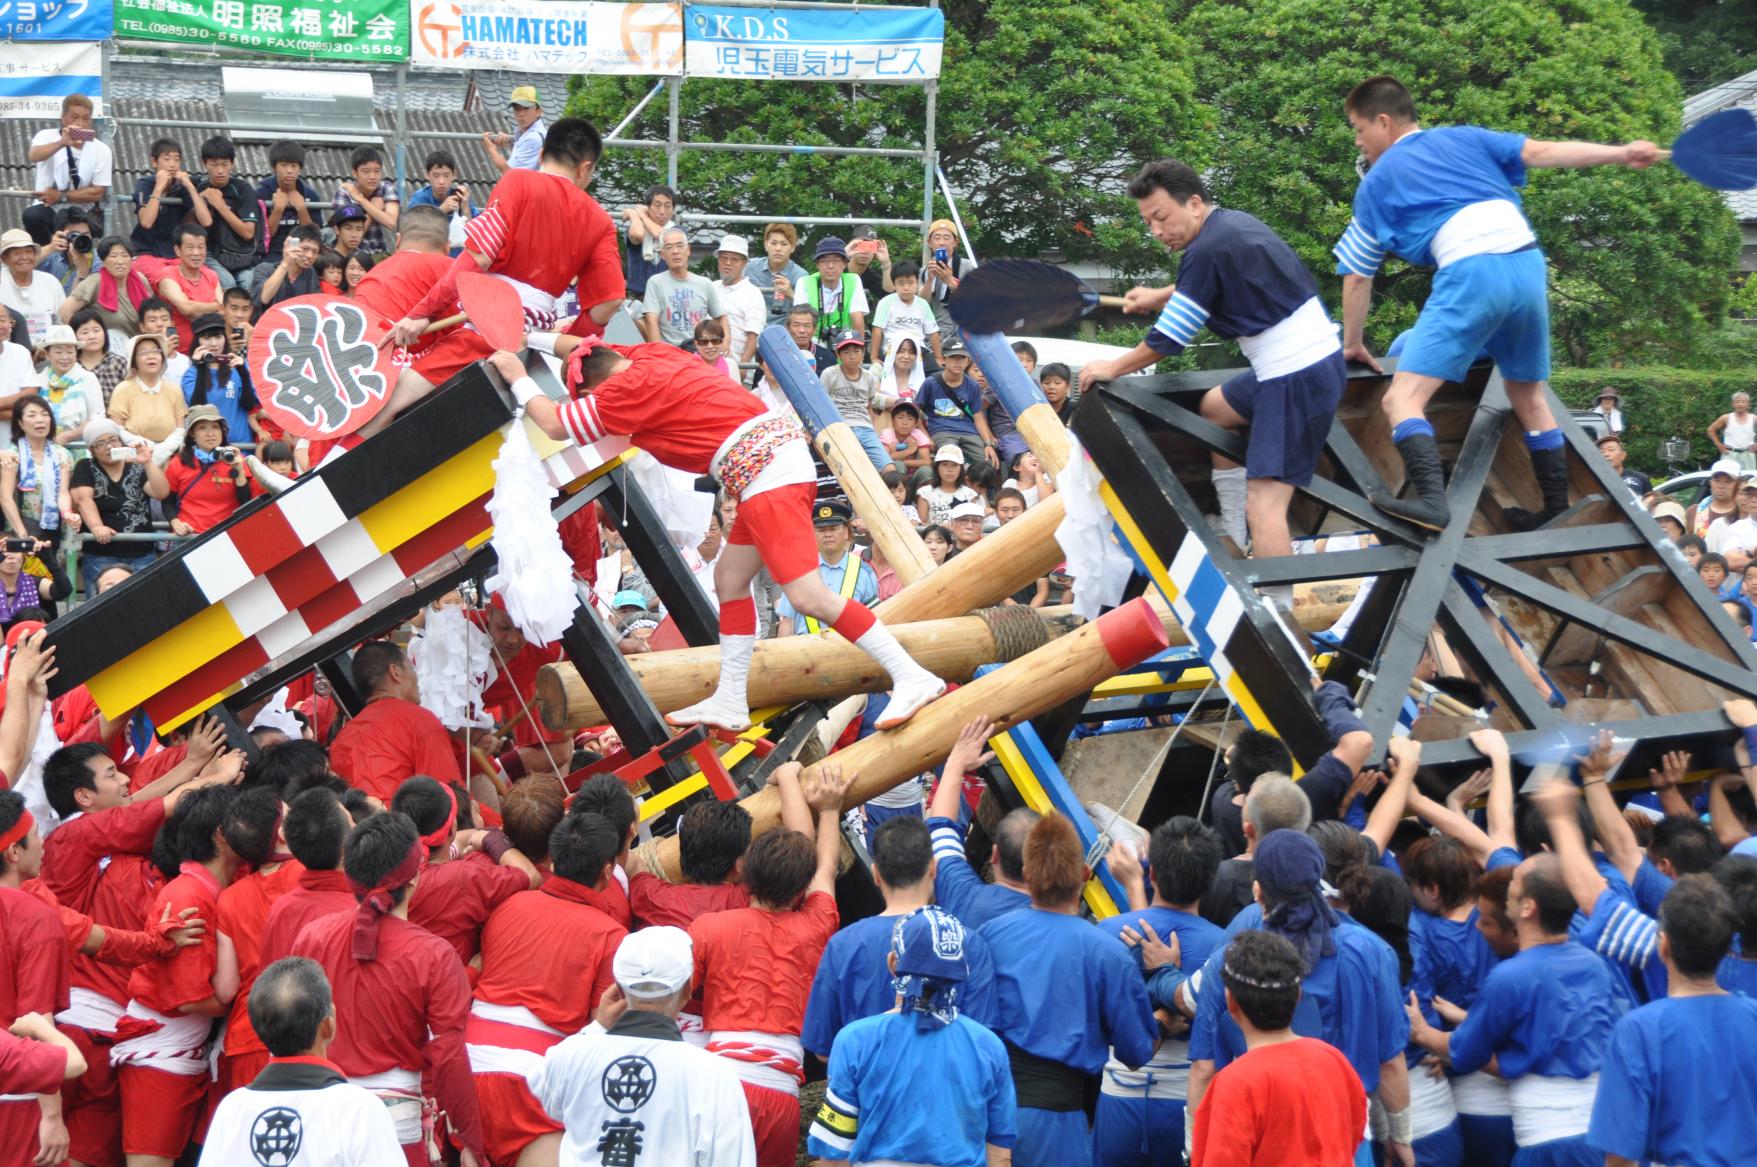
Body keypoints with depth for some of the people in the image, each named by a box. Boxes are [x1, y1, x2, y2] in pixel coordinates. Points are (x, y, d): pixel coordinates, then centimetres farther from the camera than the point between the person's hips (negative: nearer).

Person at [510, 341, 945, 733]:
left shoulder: (632, 386, -7)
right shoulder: (655, 355, 18)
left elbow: (555, 425, 2)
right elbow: (590, 350, 39)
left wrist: (519, 379, 16)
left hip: (761, 468, -10)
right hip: (779, 446, 10)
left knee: (807, 596, -15)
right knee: (729, 577, 16)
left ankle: (911, 677, -19)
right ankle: (729, 702, 20)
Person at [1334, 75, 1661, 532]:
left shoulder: (1377, 182, 17)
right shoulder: (1463, 138, 25)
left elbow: (1357, 277, 21)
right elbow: (1542, 152, 11)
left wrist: (1353, 344, 33)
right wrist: (1619, 154, 9)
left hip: (1470, 272, -6)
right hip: (1528, 266, 6)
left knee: (1403, 399, -10)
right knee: (1529, 397, 24)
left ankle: (1432, 499, -33)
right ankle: (1558, 513, 28)